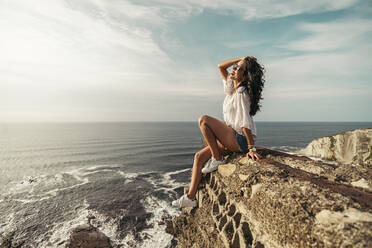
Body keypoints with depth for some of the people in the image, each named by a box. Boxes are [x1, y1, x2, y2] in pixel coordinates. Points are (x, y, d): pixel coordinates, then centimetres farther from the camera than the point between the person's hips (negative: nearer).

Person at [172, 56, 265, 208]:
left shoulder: (242, 94, -15)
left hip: (241, 140, -9)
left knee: (204, 120, -21)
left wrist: (251, 148, -25)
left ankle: (217, 160, -9)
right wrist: (241, 59, 7)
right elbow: (220, 66, 16)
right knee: (199, 156, 2)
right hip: (232, 139, 9)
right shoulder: (232, 87, 10)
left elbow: (245, 123, -22)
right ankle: (190, 198, 7)